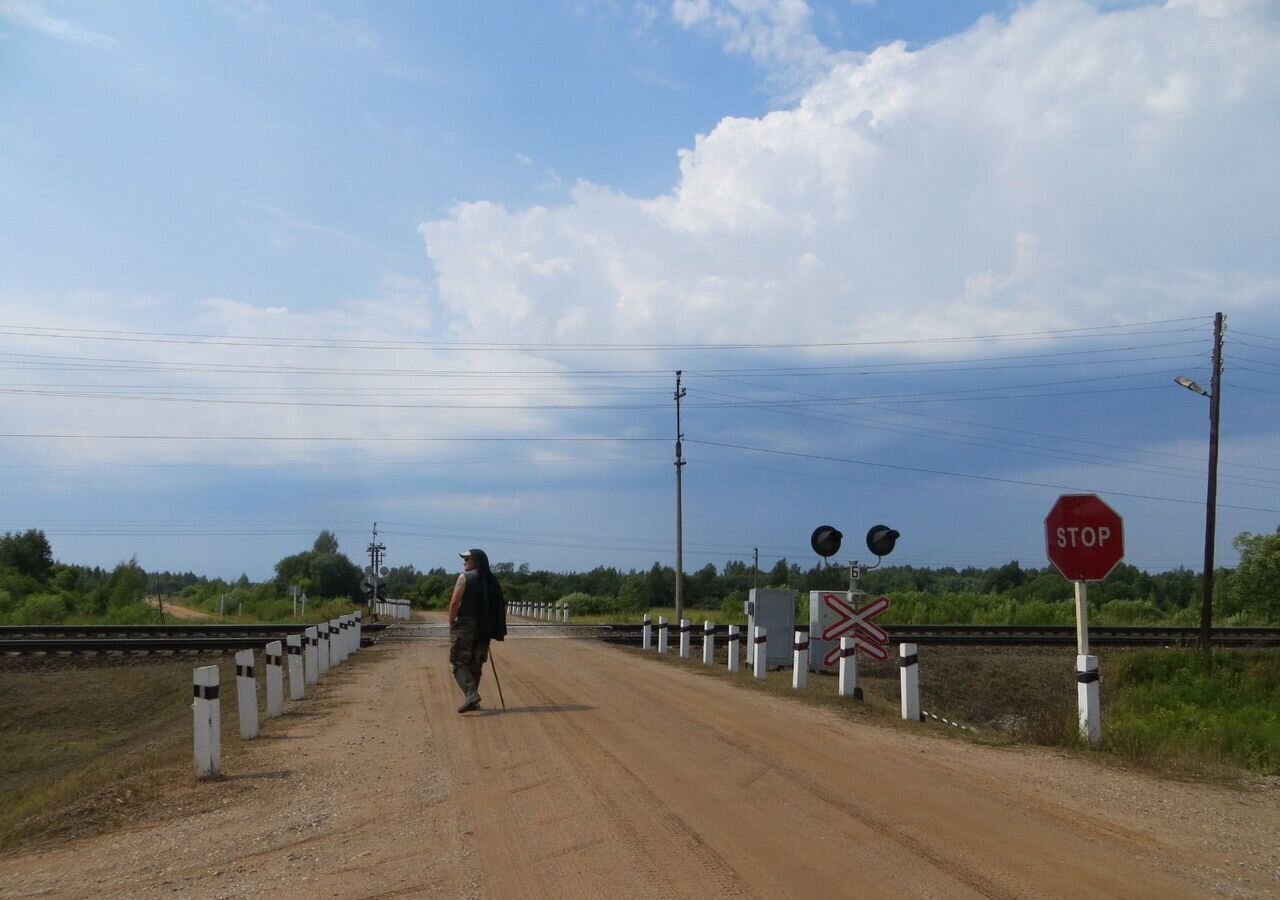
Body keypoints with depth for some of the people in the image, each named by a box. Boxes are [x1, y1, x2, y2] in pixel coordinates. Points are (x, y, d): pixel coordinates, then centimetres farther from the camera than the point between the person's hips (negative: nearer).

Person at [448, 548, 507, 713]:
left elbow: (455, 602, -14)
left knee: (459, 662, -2)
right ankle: (472, 700, 17)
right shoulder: (491, 580, 9)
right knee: (476, 664, 15)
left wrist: (451, 622, -3)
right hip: (484, 628, 6)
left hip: (465, 625, -6)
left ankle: (471, 694, -21)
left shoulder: (465, 577, -8)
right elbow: (501, 606, 10)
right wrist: (492, 627, 16)